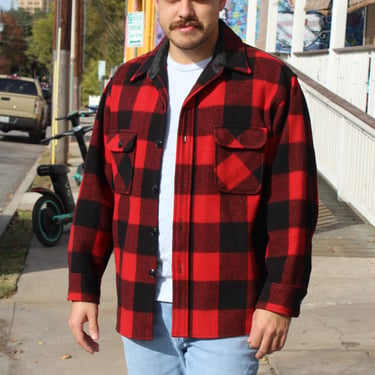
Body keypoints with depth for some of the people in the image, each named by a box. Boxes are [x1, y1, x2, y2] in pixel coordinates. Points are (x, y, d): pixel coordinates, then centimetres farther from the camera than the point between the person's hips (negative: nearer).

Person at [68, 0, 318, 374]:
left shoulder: (271, 82, -3)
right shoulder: (124, 84, 9)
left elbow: (293, 202, -6)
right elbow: (97, 194, 10)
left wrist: (280, 300, -10)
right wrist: (83, 288, 7)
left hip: (226, 316, -4)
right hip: (143, 313, 4)